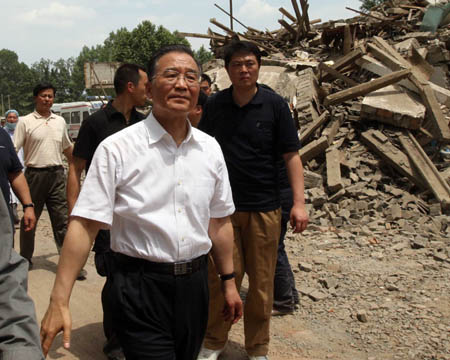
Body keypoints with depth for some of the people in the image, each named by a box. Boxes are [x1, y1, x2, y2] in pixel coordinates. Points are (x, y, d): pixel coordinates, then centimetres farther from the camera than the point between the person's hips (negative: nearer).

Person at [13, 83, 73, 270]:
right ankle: (26, 258, 24)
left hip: (56, 174, 3)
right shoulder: (25, 122, -1)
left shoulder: (60, 121, 12)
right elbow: (13, 150, -5)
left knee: (62, 219, 1)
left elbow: (67, 148, 25)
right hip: (35, 174, -3)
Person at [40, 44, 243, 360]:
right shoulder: (117, 149, -11)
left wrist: (229, 282, 13)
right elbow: (85, 225, -14)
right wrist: (59, 302, -18)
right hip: (140, 288, -5)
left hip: (194, 283, 5)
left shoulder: (210, 148, 4)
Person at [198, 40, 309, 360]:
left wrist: (299, 203, -10)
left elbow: (291, 155, -3)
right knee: (220, 278, 6)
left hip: (264, 207, -1)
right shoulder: (214, 106, 3)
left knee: (261, 282, 8)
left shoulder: (275, 105, -2)